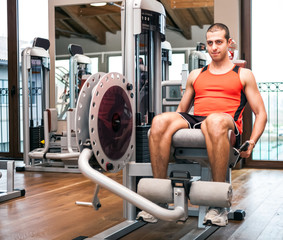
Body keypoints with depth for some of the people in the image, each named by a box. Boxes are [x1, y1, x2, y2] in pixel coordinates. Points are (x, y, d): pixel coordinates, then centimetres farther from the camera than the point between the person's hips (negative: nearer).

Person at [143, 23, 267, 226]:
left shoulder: (243, 75, 20)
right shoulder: (196, 75, 29)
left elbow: (261, 114, 16)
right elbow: (181, 110, 31)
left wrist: (251, 144, -1)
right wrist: (171, 128, 9)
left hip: (227, 125, -3)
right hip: (195, 122, 3)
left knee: (215, 121, -42)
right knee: (160, 121, -29)